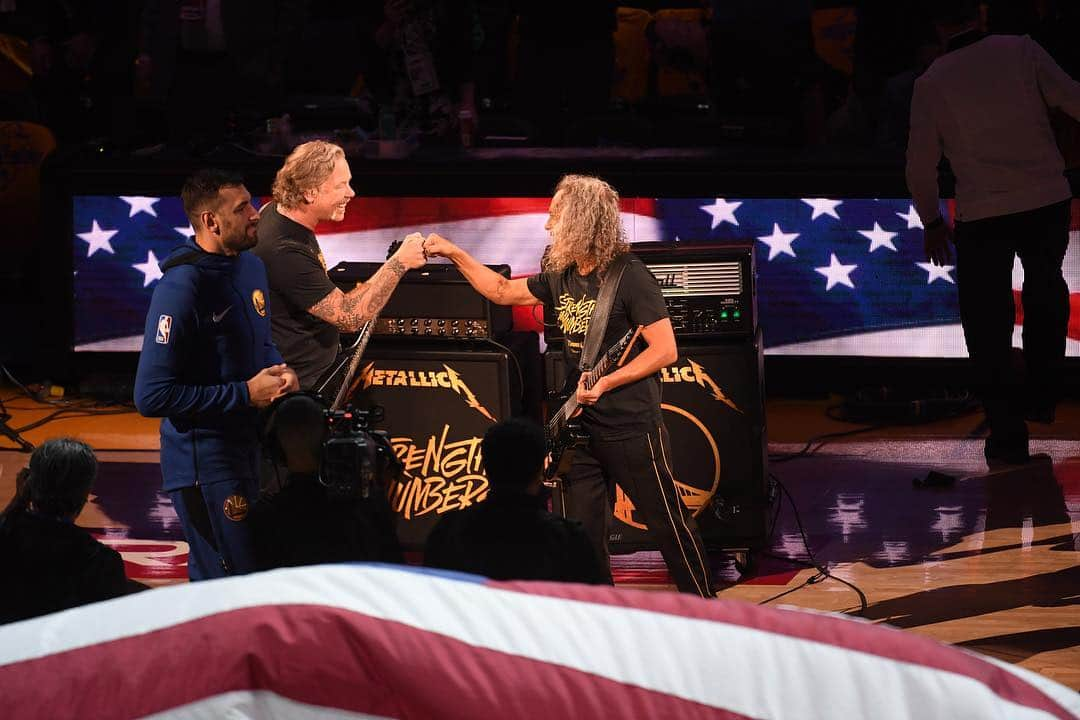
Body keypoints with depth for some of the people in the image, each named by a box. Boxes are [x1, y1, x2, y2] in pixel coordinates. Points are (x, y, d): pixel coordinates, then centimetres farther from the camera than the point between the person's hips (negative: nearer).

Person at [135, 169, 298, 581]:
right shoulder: (181, 289, -21)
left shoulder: (250, 267, 6)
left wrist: (279, 372, 0)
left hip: (250, 449, 9)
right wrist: (247, 393, -20)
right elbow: (152, 396, -24)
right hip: (205, 464, -8)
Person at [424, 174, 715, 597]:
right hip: (582, 429, 7)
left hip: (632, 429, -7)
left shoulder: (628, 276, -15)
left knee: (669, 524, -2)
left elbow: (665, 350, -17)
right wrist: (454, 254, 15)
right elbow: (502, 291, 22)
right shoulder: (561, 278, 8)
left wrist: (605, 383, -20)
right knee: (584, 536, 8)